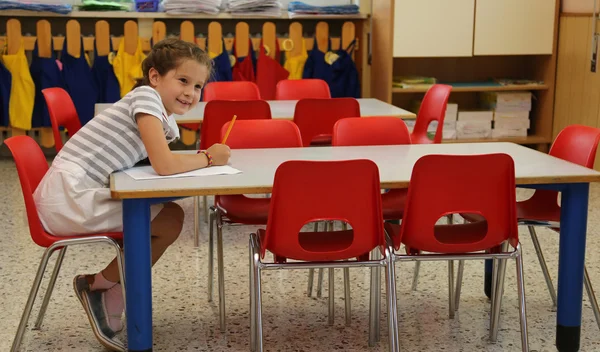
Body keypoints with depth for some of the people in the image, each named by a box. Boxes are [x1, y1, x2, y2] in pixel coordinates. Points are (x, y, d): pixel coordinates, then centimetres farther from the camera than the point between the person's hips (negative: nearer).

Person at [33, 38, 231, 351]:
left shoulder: (165, 118, 15)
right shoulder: (146, 96, -13)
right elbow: (164, 165, -22)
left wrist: (202, 157, -2)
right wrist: (208, 159, -8)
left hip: (74, 196, 9)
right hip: (70, 194, -9)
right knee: (171, 221, -10)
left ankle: (109, 320, 18)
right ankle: (96, 284, 8)